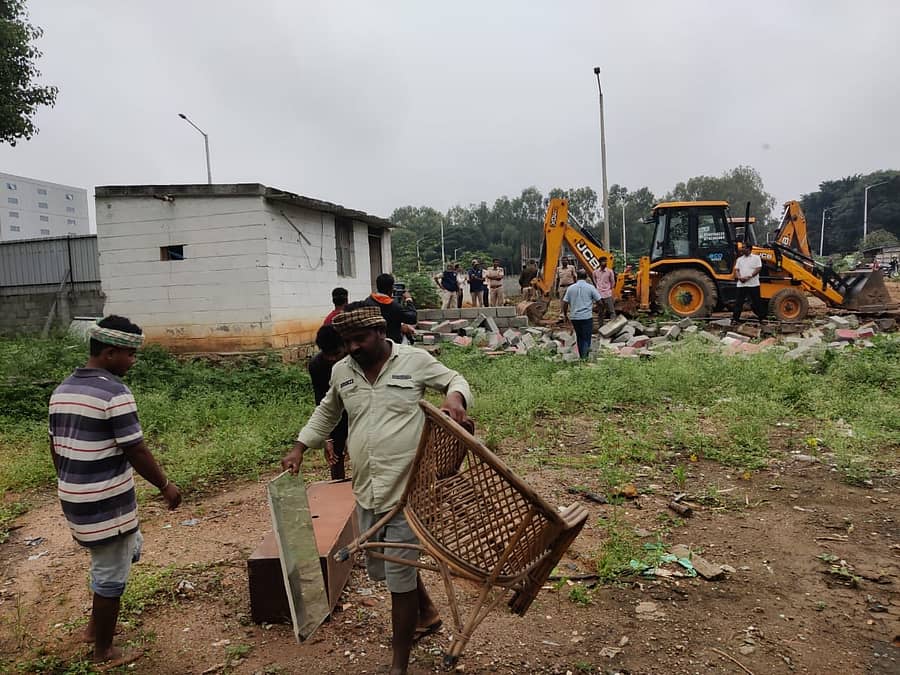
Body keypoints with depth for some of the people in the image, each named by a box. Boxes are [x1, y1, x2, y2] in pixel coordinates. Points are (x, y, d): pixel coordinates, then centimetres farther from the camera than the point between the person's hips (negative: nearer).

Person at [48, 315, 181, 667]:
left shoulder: (62, 391, 6)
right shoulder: (115, 393, -21)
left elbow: (55, 448, 14)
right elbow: (136, 452, -18)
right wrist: (165, 486, -5)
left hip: (74, 498, 9)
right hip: (107, 504, -9)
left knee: (130, 550, 27)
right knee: (111, 576, 9)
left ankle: (95, 626, 38)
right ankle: (104, 651, 26)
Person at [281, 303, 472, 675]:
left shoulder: (415, 360, -7)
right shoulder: (341, 371, 7)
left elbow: (455, 379, 6)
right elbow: (326, 412, 24)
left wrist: (454, 397, -17)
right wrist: (299, 447, 16)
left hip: (406, 490, -6)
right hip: (366, 491, 6)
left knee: (399, 577, 2)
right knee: (377, 567, 21)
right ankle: (427, 612, 49)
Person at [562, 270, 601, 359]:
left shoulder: (570, 288, 2)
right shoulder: (590, 287, -5)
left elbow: (565, 302, 1)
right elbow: (599, 300, -2)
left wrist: (565, 314, 15)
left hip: (574, 317, 3)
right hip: (587, 317, -3)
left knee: (579, 337, 18)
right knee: (586, 338, 1)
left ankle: (582, 356, 27)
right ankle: (584, 357, -7)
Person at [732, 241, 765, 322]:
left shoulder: (756, 258, 2)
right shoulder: (739, 259, 15)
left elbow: (758, 269, -7)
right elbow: (736, 270, 8)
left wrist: (749, 277, -18)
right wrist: (739, 277, -12)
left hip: (753, 284, -3)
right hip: (741, 284, 3)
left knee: (756, 302, 4)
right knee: (738, 302, 0)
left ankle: (762, 317, 16)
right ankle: (735, 318, 2)